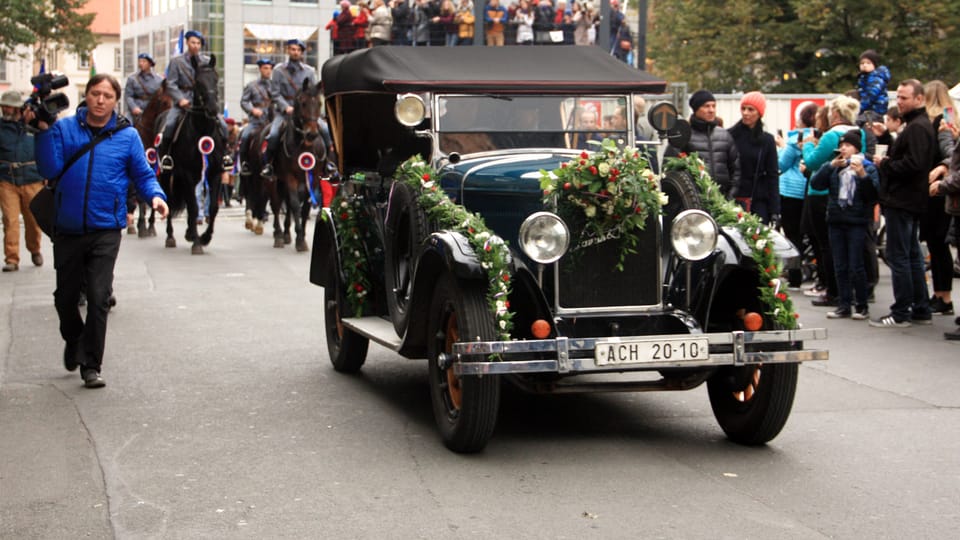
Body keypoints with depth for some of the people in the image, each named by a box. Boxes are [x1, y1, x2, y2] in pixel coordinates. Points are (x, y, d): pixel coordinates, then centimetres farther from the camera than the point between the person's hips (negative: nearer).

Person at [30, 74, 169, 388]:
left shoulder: (127, 136, 1)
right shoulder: (64, 128, 2)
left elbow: (143, 174, 5)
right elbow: (50, 169, -8)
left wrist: (155, 195, -14)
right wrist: (45, 131, -16)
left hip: (105, 230, -2)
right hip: (67, 229, 2)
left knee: (98, 297, -10)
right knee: (66, 295, 16)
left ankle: (91, 365, 1)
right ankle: (74, 340, 45)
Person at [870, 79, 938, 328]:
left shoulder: (917, 128, -16)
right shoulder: (918, 125, 18)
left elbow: (912, 164, -25)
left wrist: (885, 164, -13)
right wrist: (889, 160, 5)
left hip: (902, 202, -11)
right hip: (911, 201, 11)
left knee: (898, 256, -7)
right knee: (912, 256, 15)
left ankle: (901, 313, -3)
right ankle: (921, 310, 20)